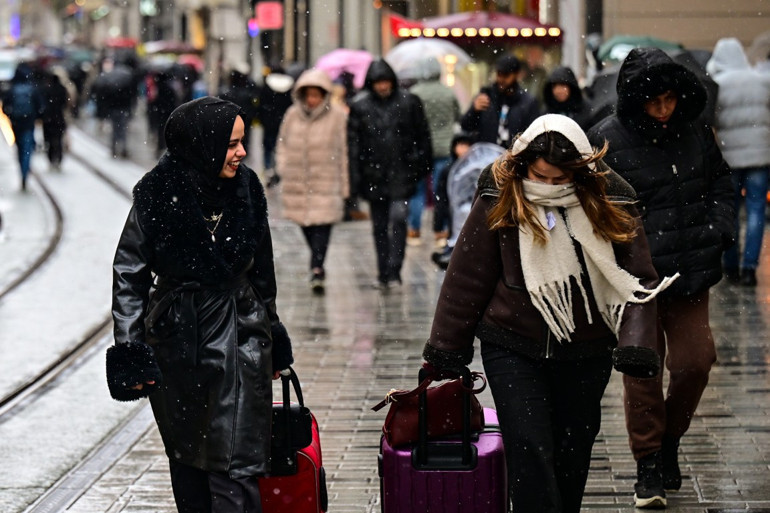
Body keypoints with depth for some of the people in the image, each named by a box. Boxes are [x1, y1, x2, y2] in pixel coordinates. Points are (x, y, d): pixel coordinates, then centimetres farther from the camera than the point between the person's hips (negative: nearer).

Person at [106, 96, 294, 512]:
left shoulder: (246, 190, 1)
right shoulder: (158, 197, -10)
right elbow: (128, 275, -4)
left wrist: (273, 340, 18)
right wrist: (130, 349, -9)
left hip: (239, 339, 1)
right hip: (175, 341, -1)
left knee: (237, 466, -8)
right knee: (186, 462, 11)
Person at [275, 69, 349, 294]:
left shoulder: (338, 116, -4)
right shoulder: (292, 115, 6)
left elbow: (344, 151, -1)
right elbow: (282, 144, 19)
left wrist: (345, 185, -3)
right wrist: (283, 168, 5)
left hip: (326, 181, -4)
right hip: (298, 183, 4)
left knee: (322, 224, -13)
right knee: (306, 225, 9)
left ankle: (317, 269, -16)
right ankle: (318, 265, 25)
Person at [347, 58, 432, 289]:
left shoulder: (409, 101, 2)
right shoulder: (360, 106, 2)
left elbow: (423, 135, 8)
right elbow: (353, 142, 3)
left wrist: (423, 165, 5)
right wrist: (356, 175, -2)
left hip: (402, 172, -1)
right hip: (374, 173, 2)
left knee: (398, 216, -15)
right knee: (379, 225, 8)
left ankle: (394, 270, -12)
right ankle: (384, 274, 17)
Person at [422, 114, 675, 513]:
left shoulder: (609, 202, -6)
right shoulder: (499, 202, -9)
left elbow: (638, 279, -2)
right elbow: (466, 278, -1)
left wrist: (636, 344, -16)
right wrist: (445, 349, 3)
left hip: (586, 353, 2)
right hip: (513, 349, -2)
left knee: (573, 450, 14)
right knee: (529, 450, -10)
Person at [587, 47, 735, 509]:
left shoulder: (695, 133, 5)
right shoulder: (607, 140, -9)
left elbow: (721, 182, 20)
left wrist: (719, 229, 5)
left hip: (689, 274, 4)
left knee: (695, 360, 1)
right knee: (642, 369, 1)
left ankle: (670, 439, 28)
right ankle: (649, 464, 16)